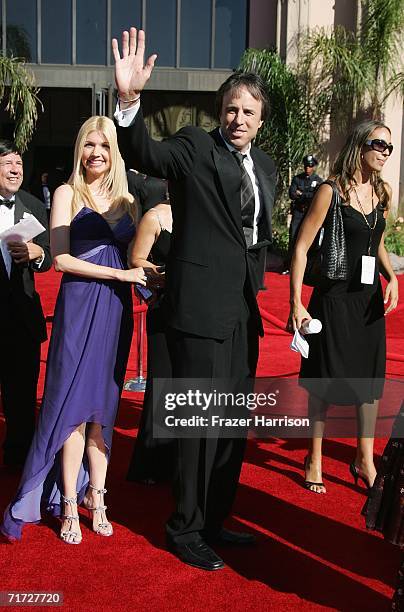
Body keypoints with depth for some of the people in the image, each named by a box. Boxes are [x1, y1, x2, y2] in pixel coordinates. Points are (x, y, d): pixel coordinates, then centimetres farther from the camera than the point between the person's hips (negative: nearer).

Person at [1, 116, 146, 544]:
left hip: (116, 309, 4)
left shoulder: (126, 199, 13)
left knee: (103, 406, 8)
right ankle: (69, 505, 7)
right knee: (76, 405, -3)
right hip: (79, 305, -4)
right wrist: (120, 273, -14)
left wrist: (145, 274, -3)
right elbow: (61, 258, -8)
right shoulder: (68, 193, 0)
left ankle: (95, 496, 18)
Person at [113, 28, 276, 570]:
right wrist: (129, 99, -41)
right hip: (202, 307, -7)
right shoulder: (195, 147, -7)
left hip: (243, 311, 8)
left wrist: (253, 282, 17)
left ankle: (214, 520, 32)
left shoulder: (266, 167, 14)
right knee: (202, 424, -1)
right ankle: (186, 530, 17)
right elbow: (145, 154, -26)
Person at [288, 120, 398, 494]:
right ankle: (315, 460, 22)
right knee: (325, 379, 5)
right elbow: (301, 247, -13)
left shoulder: (382, 193, 6)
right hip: (334, 298, -6)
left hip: (370, 298, 6)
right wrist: (296, 304, -17)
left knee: (369, 379, 12)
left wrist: (391, 277, 0)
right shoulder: (331, 191, -12)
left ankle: (365, 461, 27)